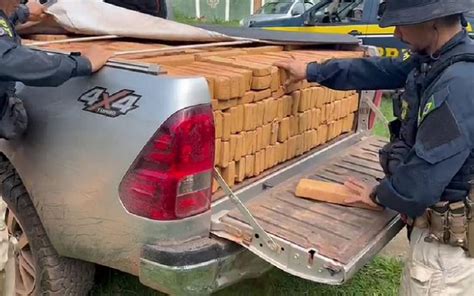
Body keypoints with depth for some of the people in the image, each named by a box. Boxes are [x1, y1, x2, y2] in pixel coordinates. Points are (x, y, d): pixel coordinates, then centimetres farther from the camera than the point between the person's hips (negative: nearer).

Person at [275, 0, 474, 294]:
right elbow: (383, 70, 16)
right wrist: (312, 71, 21)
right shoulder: (436, 60, 2)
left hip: (448, 238, -9)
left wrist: (380, 195, -7)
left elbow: (422, 181, -29)